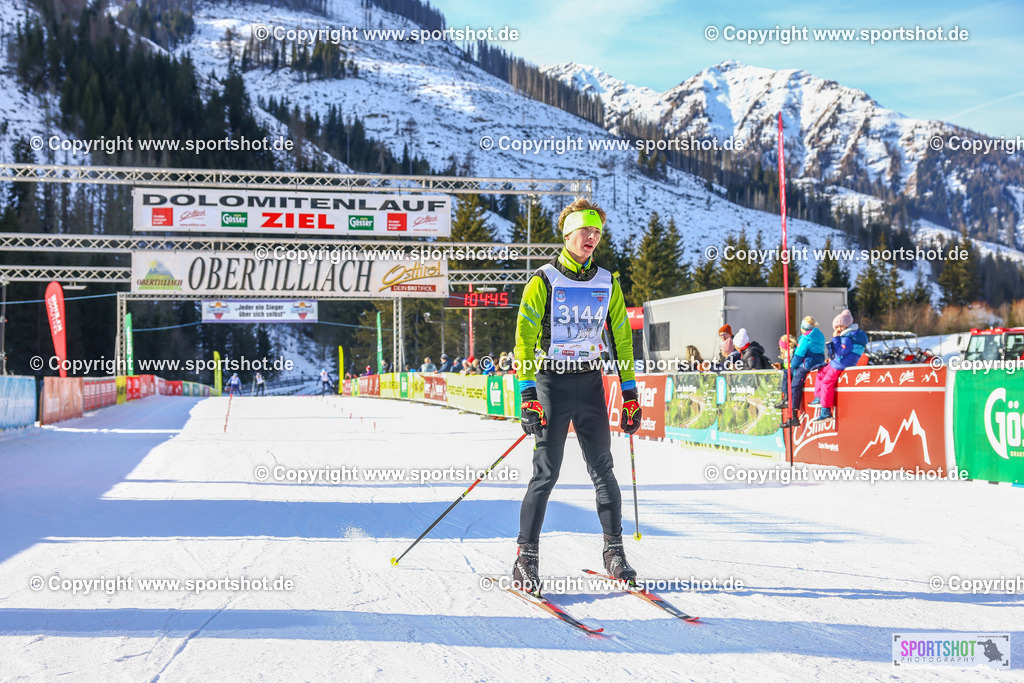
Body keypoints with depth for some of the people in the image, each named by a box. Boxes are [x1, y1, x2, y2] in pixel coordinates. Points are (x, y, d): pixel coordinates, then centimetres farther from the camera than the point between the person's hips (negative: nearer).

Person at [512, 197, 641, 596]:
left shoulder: (607, 283, 9)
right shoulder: (544, 280, -4)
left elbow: (622, 338, 14)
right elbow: (525, 337, -9)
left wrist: (630, 392, 10)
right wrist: (528, 394, -18)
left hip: (591, 383, 4)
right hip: (552, 382, -4)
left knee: (602, 469, 4)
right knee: (546, 472, -6)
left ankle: (614, 552, 15)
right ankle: (526, 558, 2)